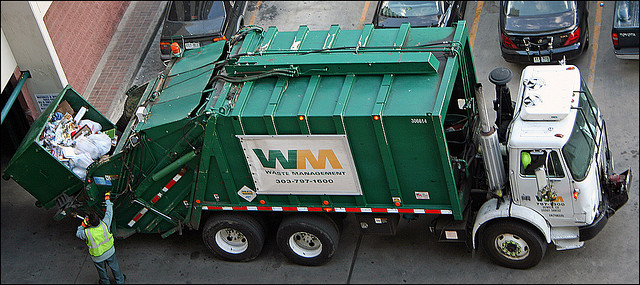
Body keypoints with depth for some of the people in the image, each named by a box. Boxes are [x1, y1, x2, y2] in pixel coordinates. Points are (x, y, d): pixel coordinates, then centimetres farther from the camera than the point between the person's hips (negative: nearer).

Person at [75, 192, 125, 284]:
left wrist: (83, 224, -18)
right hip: (110, 251, 2)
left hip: (98, 257, -1)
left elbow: (78, 233, -10)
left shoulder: (87, 233, -34)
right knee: (114, 266, 26)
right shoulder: (104, 225, -32)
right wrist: (107, 198, -5)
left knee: (101, 270, 27)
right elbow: (109, 213, -15)